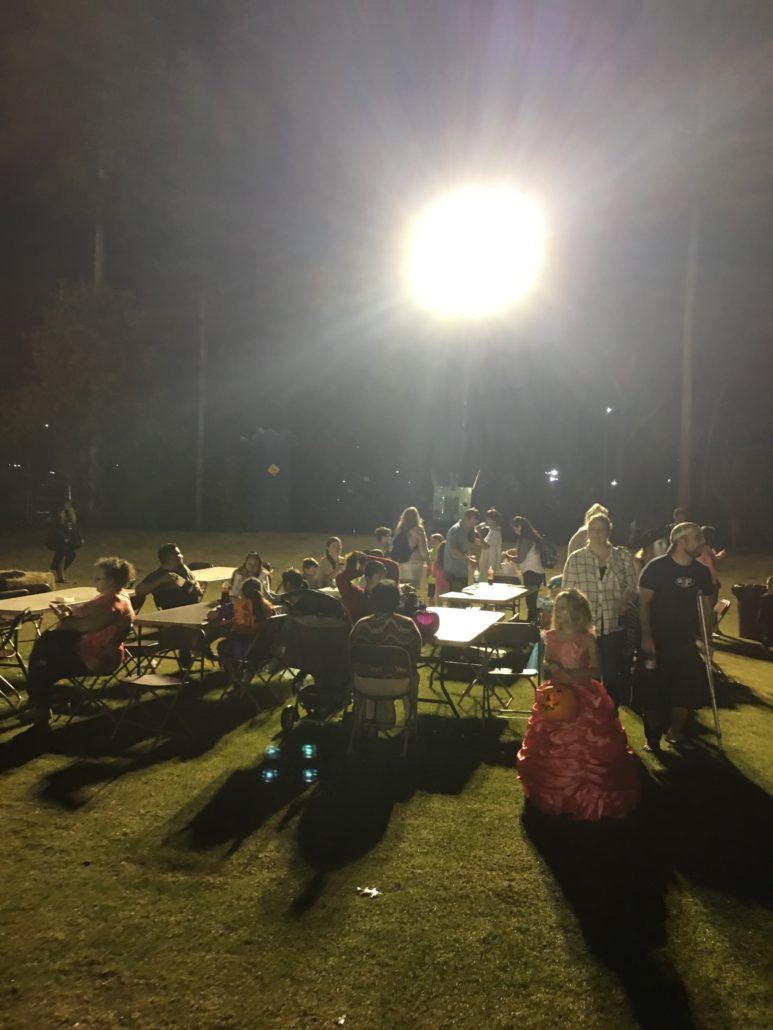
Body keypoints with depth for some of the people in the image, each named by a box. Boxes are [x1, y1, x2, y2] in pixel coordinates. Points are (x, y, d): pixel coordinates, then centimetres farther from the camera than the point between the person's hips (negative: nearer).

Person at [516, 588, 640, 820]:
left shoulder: (587, 639, -11)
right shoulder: (551, 636, 0)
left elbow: (595, 670, -12)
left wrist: (572, 674, -24)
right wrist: (551, 667, -10)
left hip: (583, 696, -4)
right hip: (555, 694, 4)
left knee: (584, 746, 0)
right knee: (552, 747, 11)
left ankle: (586, 792, 20)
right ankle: (553, 792, 31)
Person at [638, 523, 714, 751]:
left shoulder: (701, 571, 1)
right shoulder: (656, 567, -13)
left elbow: (706, 606, 9)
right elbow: (644, 602, -12)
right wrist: (646, 636, -17)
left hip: (686, 642, 4)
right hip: (657, 641, -4)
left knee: (689, 689, 2)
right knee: (654, 690, 3)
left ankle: (675, 732, 25)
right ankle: (652, 737, 20)